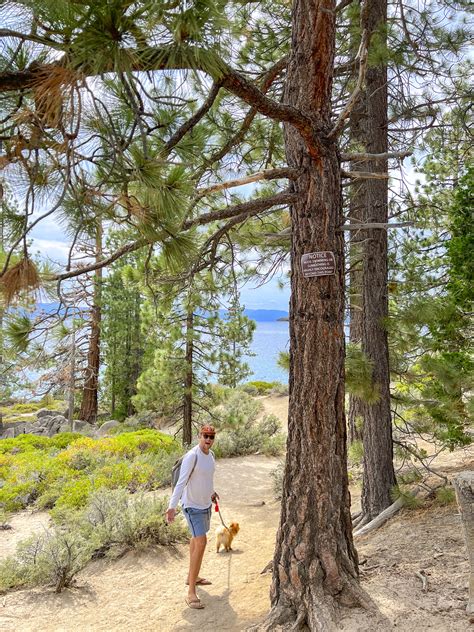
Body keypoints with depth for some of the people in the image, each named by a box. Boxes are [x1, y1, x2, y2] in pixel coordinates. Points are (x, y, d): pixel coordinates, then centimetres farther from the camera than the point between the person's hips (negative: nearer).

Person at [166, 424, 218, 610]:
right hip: (193, 506, -9)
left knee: (196, 539, 22)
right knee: (201, 543, -15)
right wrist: (172, 506, -34)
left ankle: (192, 577, 40)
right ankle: (191, 593, -9)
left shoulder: (210, 454, 1)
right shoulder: (192, 456, -24)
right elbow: (181, 482, -28)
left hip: (206, 504, 9)